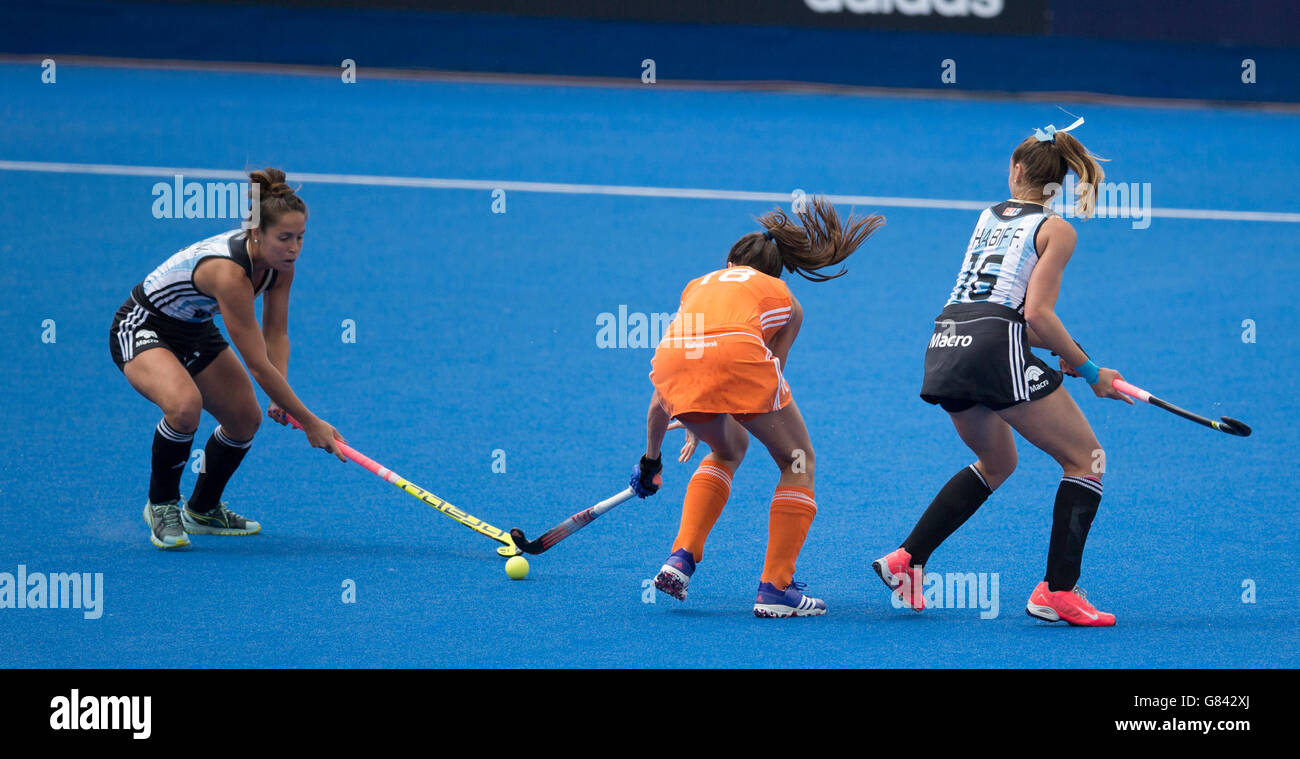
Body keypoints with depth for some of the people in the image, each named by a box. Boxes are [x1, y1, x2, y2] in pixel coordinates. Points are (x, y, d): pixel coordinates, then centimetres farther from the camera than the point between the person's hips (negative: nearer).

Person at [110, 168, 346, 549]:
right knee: (185, 405, -33)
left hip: (195, 331, 9)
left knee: (246, 418, 6)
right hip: (141, 328, -9)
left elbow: (276, 333, -2)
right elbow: (257, 364, -34)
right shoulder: (229, 271, -38)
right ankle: (161, 505, -9)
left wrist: (280, 397, -18)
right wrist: (309, 422, -29)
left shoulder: (280, 262, -14)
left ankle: (202, 510, 31)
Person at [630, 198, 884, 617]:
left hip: (671, 356, 4)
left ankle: (681, 559, 19)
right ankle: (775, 587, 8)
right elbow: (772, 374, 35)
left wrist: (651, 457, 53)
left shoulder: (699, 284, 38)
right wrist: (701, 432, 49)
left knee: (729, 449, 32)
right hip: (736, 351, -4)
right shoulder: (785, 301, 31)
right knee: (798, 461, 17)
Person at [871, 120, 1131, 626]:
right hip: (995, 347, -7)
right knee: (1085, 458, 4)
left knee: (997, 462, 28)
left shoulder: (989, 217, 23)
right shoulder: (1055, 229, 4)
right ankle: (1057, 591, -7)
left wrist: (1058, 353, 18)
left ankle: (906, 559, 19)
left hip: (946, 344, 7)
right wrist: (1089, 372, 2)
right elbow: (1036, 315, -7)